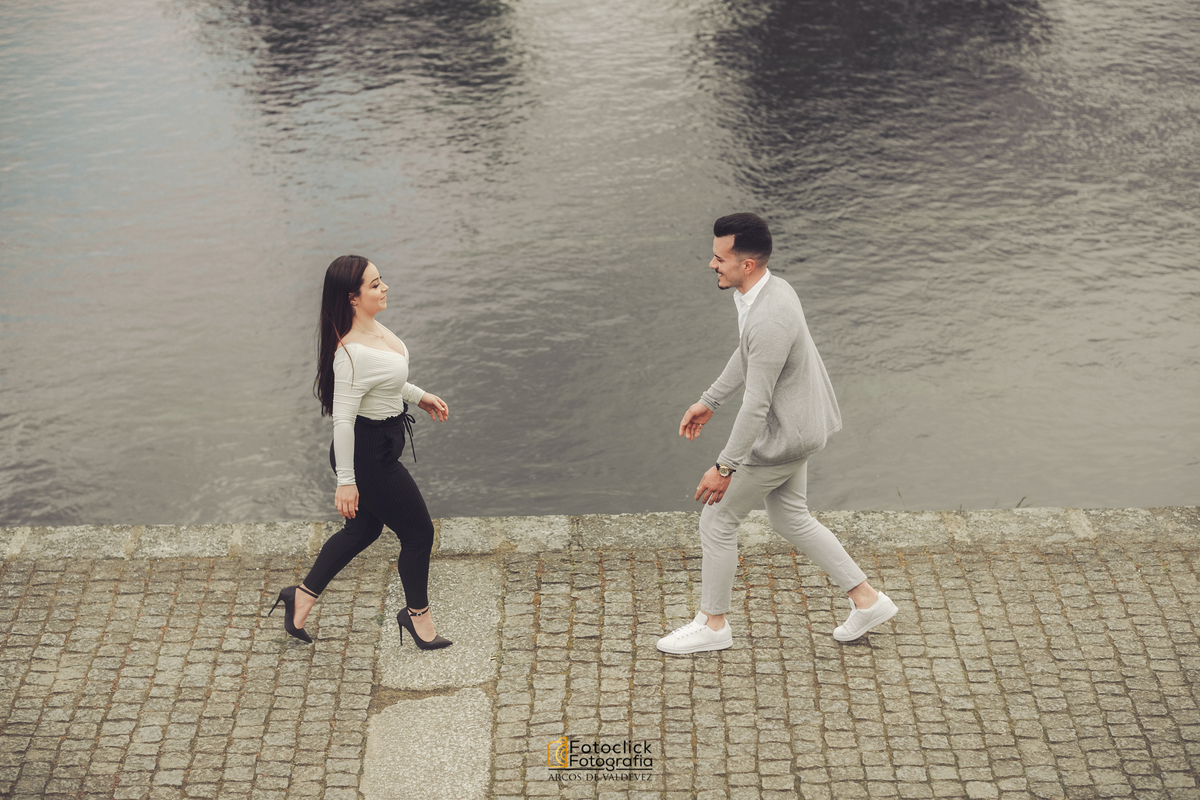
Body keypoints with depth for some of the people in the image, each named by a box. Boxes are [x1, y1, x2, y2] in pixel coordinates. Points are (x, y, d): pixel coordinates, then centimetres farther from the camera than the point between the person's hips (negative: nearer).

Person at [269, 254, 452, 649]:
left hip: (380, 447, 10)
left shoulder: (372, 326, -1)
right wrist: (346, 481, -20)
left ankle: (303, 596, 39)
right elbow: (342, 420, -26)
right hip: (368, 456, -10)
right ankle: (417, 613, 32)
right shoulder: (352, 353, -31)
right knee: (418, 532, 8)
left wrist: (420, 397, 19)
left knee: (364, 528, 25)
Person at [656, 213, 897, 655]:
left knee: (717, 520, 5)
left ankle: (712, 623, 23)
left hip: (782, 436, -10)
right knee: (790, 519, 23)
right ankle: (866, 599, 32)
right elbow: (747, 354, 16)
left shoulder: (770, 320, -32)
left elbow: (756, 404, -29)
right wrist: (708, 401, 23)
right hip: (796, 426, 10)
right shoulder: (769, 288, 0)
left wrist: (724, 468, -22)